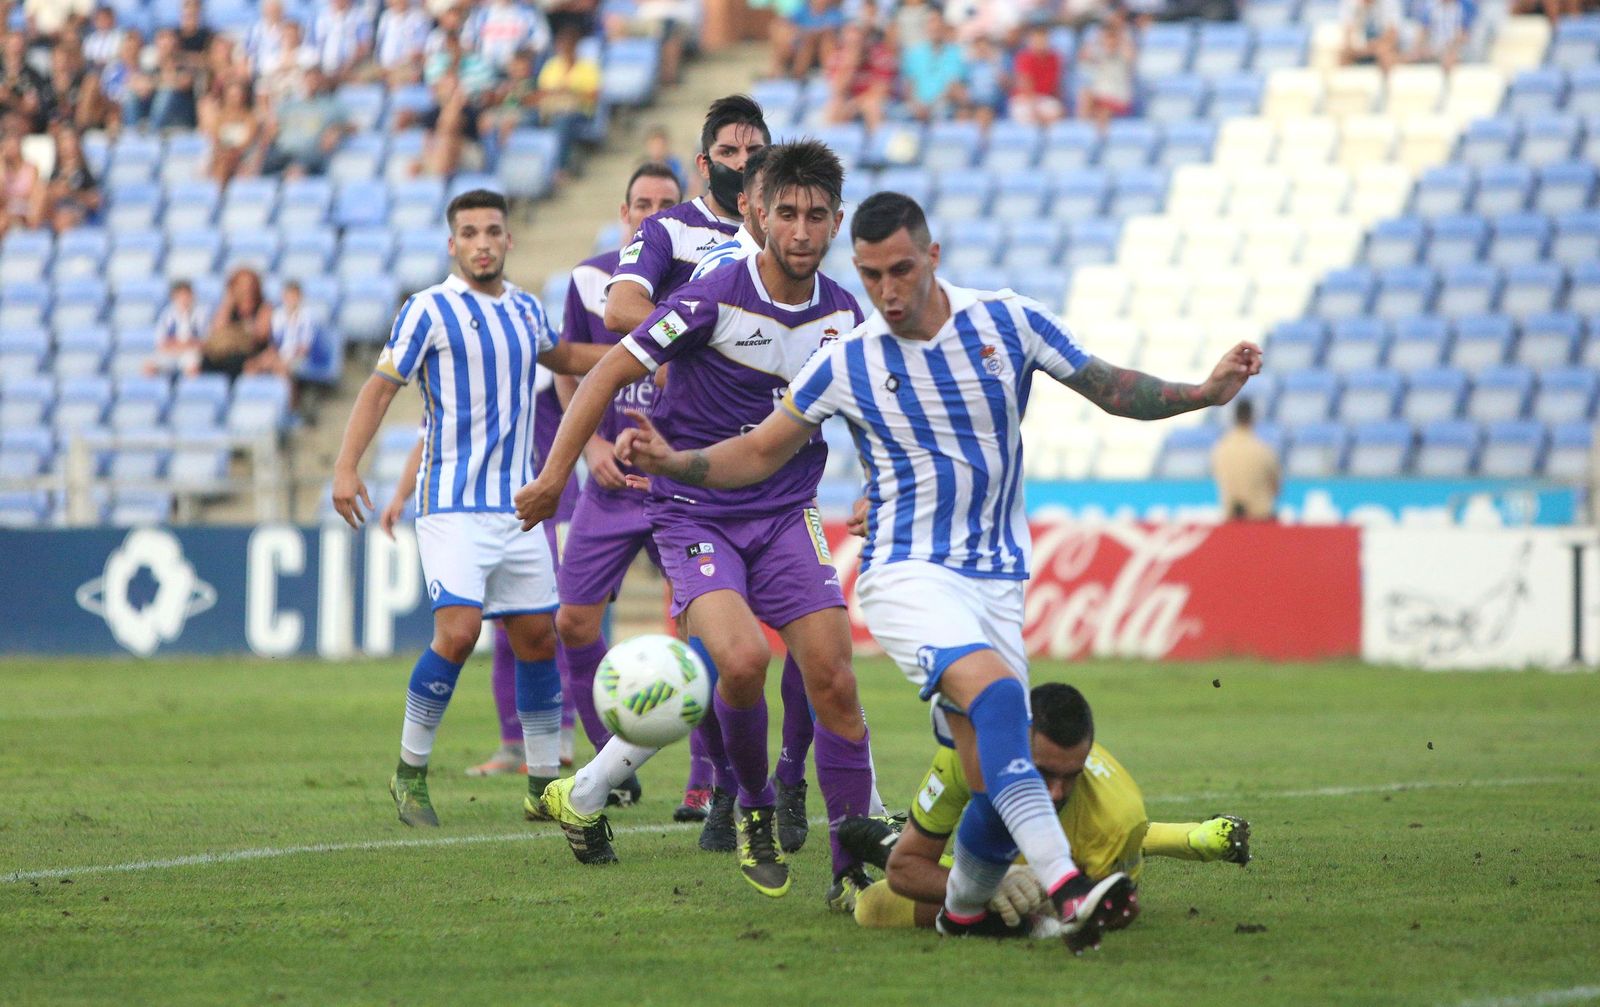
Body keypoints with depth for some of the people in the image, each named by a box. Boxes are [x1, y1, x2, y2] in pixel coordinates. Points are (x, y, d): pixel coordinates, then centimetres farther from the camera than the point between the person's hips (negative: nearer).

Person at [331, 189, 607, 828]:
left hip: (518, 505, 6)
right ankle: (410, 772, -3)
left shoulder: (525, 309, 11)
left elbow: (563, 358, 31)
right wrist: (346, 466, -13)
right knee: (457, 632, -18)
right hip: (453, 504, -6)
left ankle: (545, 783, 16)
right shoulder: (429, 310, -6)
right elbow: (381, 387, -4)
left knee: (538, 637, 6)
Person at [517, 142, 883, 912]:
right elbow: (610, 373, -9)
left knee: (833, 680, -9)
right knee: (742, 659, -27)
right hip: (694, 514, -4)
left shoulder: (843, 314, 2)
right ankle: (754, 811, 0)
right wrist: (555, 475, -10)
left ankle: (855, 871, 0)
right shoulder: (713, 300, -15)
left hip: (785, 514, 4)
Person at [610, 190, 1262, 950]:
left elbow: (1112, 390, 9)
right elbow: (758, 454, 8)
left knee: (996, 785, -6)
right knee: (996, 690, -33)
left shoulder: (1009, 323, 1)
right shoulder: (846, 365, -1)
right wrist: (669, 461, -7)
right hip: (907, 573, -3)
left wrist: (1207, 392, -5)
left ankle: (961, 910, 24)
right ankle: (1065, 891, -44)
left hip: (997, 582, 3)